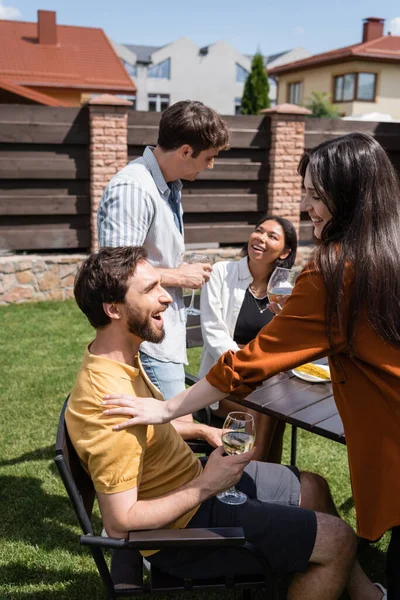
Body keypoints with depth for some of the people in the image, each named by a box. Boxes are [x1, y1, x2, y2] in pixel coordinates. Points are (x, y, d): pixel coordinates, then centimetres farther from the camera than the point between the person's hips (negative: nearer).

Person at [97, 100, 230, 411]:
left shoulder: (170, 185, 8)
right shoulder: (133, 189, -21)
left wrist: (185, 269, 3)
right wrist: (180, 276, -15)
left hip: (167, 338, 10)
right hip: (152, 346, -10)